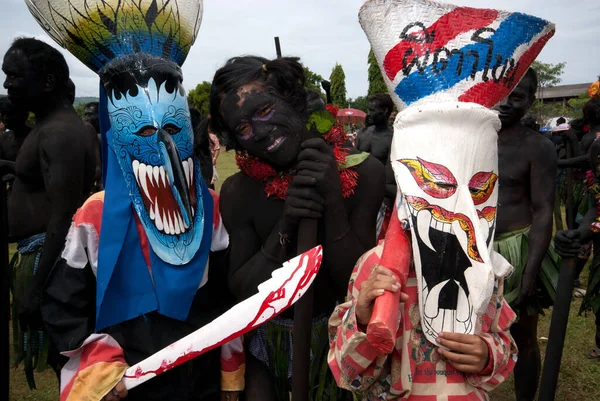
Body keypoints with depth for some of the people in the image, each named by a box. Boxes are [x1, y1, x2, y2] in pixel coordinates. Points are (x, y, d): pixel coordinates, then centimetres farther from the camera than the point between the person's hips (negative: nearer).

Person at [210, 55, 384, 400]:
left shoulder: (362, 173, -18)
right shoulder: (239, 192, -14)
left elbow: (359, 285, -17)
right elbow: (241, 291, -12)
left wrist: (333, 203, -30)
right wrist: (284, 228, -27)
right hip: (271, 344, 0)